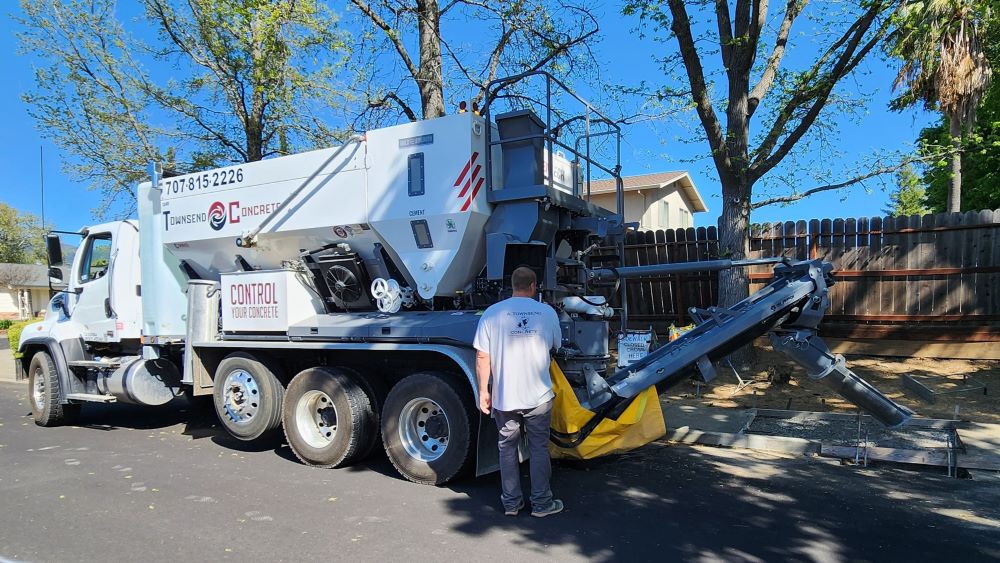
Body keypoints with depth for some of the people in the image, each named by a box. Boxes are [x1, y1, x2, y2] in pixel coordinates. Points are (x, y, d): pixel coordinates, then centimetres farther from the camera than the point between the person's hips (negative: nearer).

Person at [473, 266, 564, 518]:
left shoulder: (492, 313, -5)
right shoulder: (547, 312, -2)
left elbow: (482, 358, -7)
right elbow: (555, 347, 14)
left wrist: (483, 391, 2)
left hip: (504, 396, 0)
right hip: (539, 396, 0)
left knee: (508, 448, 15)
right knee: (539, 449, 12)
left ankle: (511, 502, 23)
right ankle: (541, 503, 20)